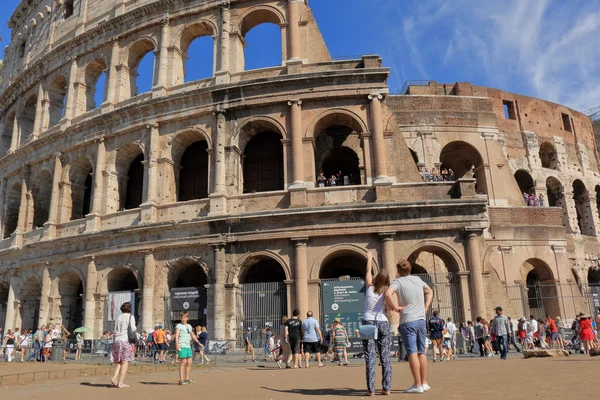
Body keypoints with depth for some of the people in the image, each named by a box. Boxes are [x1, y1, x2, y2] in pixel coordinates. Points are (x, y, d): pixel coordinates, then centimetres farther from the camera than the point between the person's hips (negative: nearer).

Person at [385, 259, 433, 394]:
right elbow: (429, 291, 28)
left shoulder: (398, 281, -8)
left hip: (408, 321, -6)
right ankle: (424, 383, 18)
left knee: (412, 353, -5)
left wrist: (394, 307, -13)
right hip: (421, 320, 6)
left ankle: (418, 385, -5)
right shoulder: (417, 279, 11)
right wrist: (426, 307, 19)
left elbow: (388, 293, -27)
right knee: (421, 352, 12)